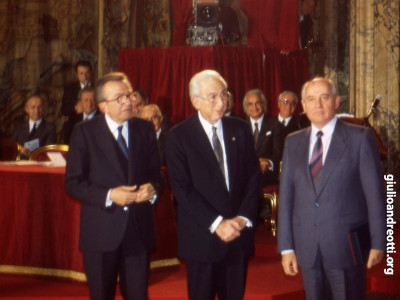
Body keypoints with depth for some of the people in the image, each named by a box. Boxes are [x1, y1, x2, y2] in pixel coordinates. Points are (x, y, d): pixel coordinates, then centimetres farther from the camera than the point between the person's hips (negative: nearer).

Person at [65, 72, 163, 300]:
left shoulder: (145, 129, 7)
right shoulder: (85, 132, -3)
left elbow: (156, 173, 11)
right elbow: (73, 183, -6)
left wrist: (153, 189, -13)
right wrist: (108, 195, -19)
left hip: (139, 230, 2)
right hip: (101, 232, -2)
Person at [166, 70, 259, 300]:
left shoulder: (241, 130, 7)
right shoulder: (178, 136, -4)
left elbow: (253, 177, 5)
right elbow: (182, 189, -10)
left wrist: (244, 218, -8)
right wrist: (216, 223, -16)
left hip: (239, 234, 3)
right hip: (201, 237, -3)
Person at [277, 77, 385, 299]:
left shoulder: (360, 138, -1)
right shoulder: (293, 142, 11)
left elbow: (374, 192, -3)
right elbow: (286, 195, 9)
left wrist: (378, 243, -6)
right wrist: (286, 247, 4)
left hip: (347, 245, -4)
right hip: (307, 247, 4)